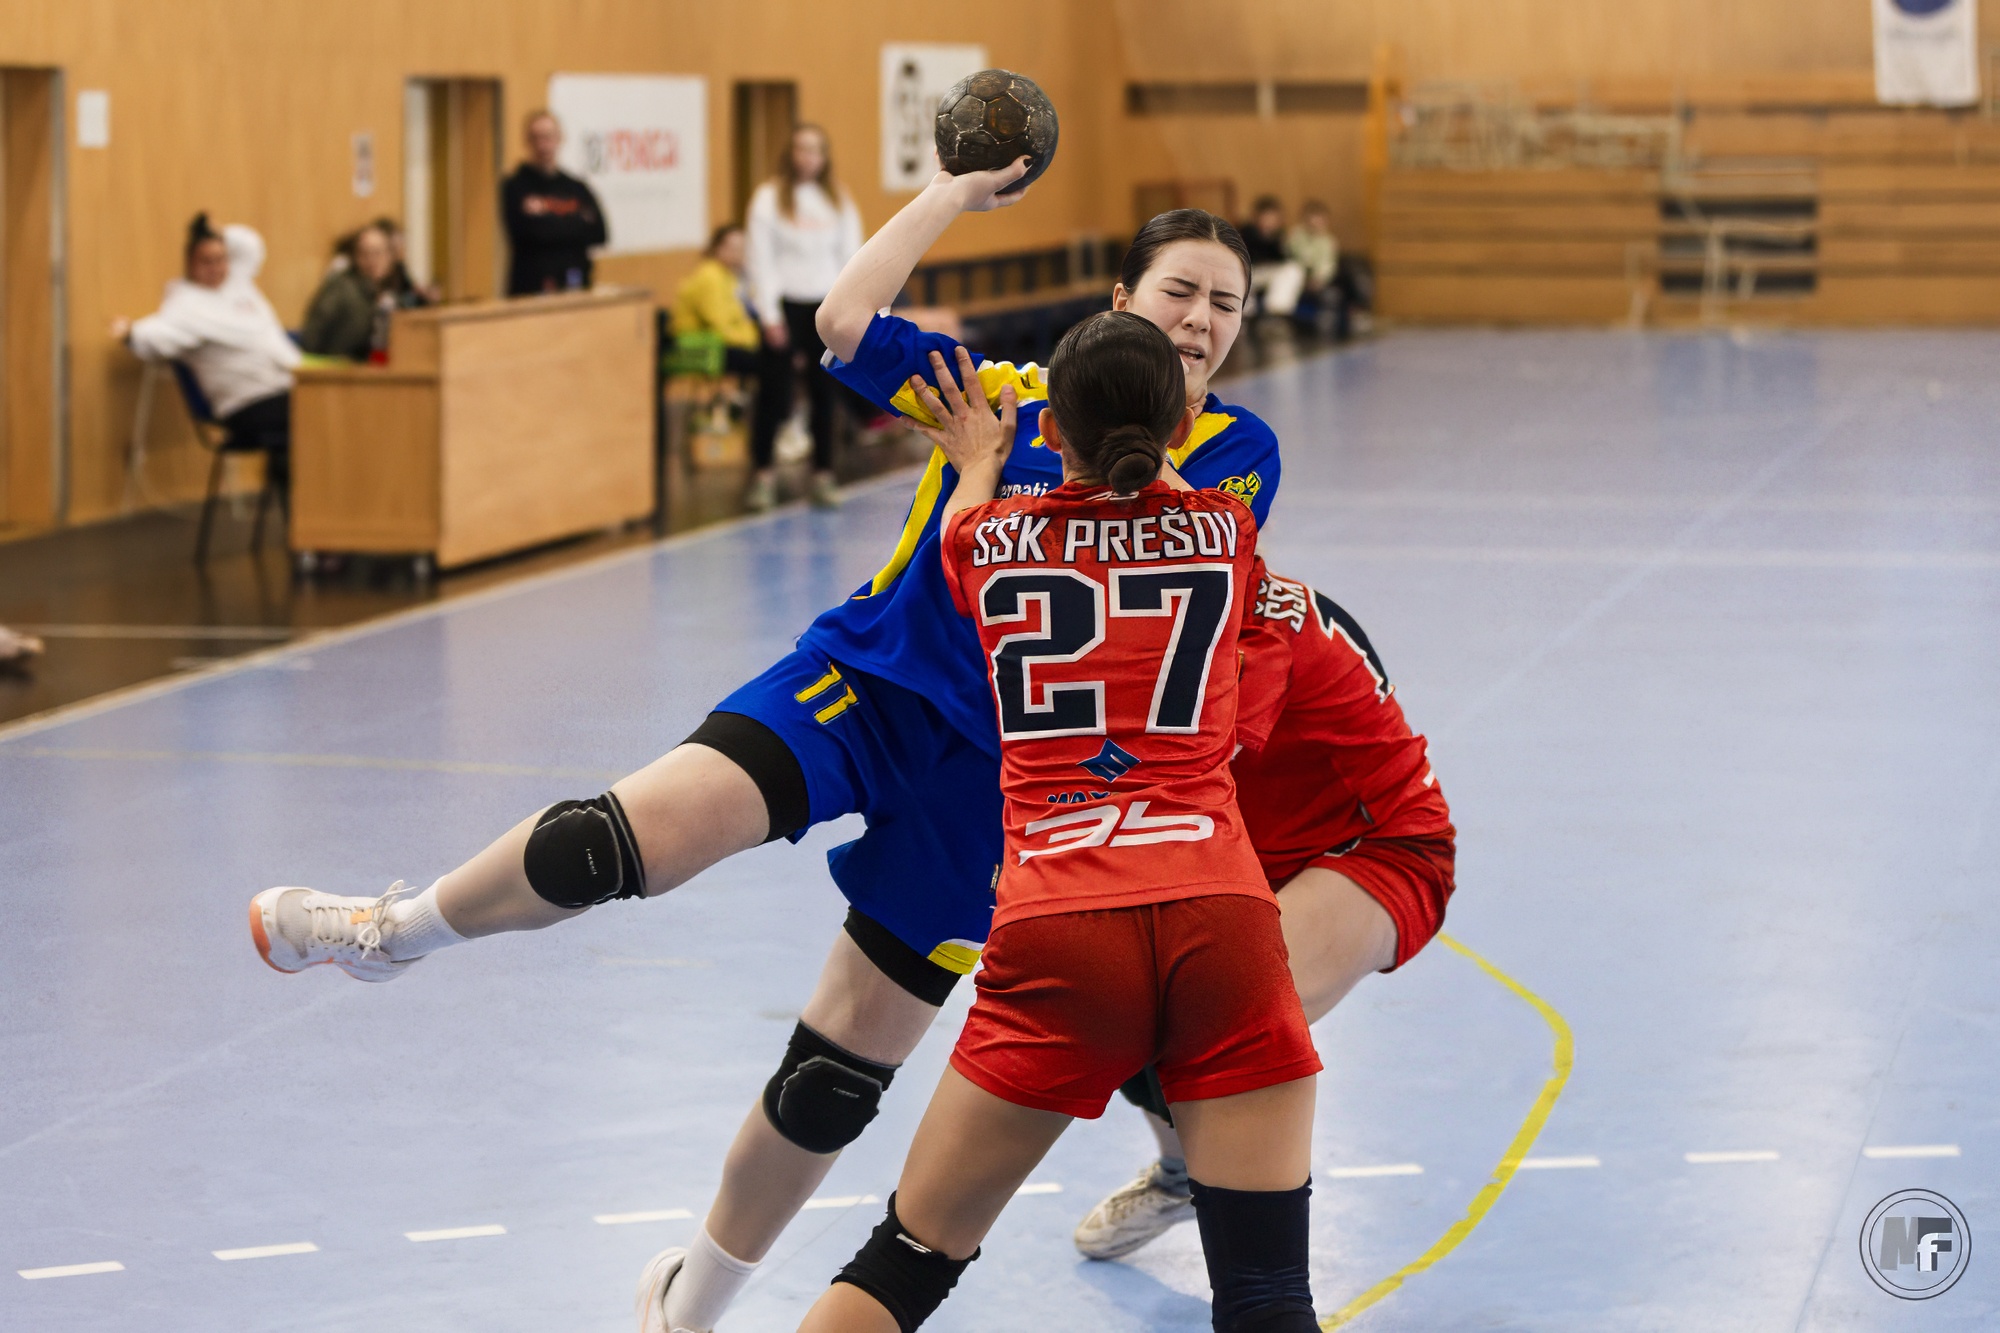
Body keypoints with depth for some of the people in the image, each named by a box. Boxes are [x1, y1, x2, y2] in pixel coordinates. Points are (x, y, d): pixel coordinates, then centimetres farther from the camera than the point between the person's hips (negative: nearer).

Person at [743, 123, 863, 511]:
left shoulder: (840, 200, 8)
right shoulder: (769, 198, -3)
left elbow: (850, 256, 9)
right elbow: (762, 259, -5)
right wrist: (771, 315, -10)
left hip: (827, 305, 3)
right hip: (786, 304, -3)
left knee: (824, 394, 6)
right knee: (775, 392, -3)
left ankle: (823, 476, 12)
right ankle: (763, 472, 8)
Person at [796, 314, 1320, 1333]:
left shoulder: (990, 537, 11)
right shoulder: (1224, 531, 11)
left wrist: (979, 464, 57)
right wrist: (1147, 381, 52)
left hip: (1053, 932, 1)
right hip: (1221, 922, -1)